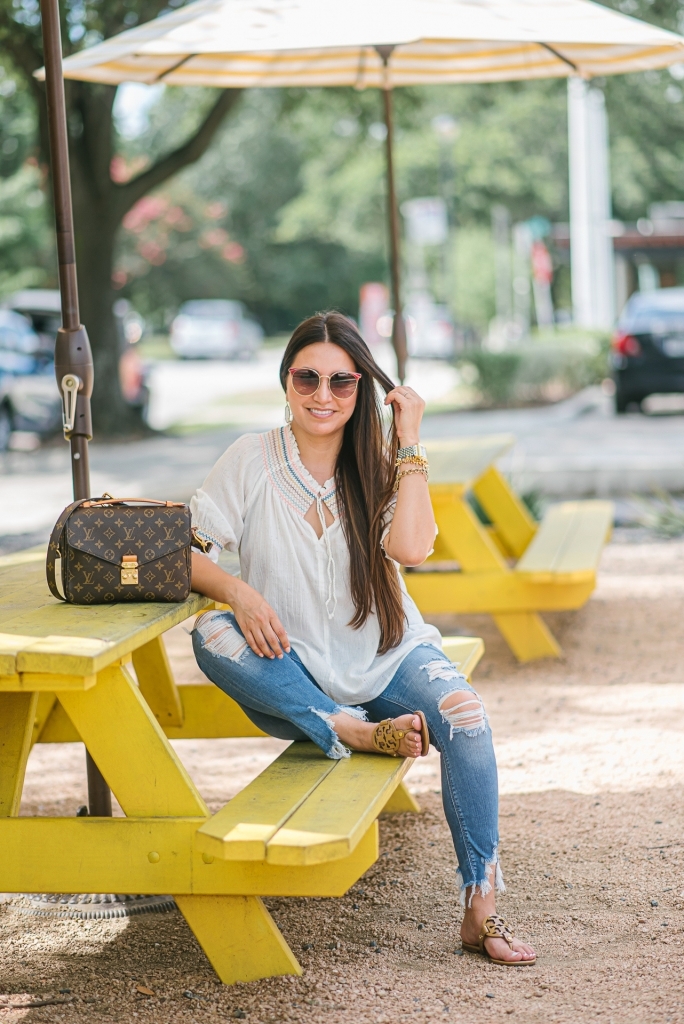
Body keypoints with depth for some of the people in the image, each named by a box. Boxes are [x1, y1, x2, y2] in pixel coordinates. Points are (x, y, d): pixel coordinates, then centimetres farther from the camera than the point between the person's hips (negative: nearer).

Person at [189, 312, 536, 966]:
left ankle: (481, 910, -19)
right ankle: (353, 733, -28)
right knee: (211, 636, -30)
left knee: (462, 715, -28)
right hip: (292, 674, 0)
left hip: (387, 659, 1)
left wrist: (409, 444, -14)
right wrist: (238, 592, -26)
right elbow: (182, 552, -7)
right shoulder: (253, 460, -3)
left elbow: (411, 548, -18)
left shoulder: (378, 466, 1)